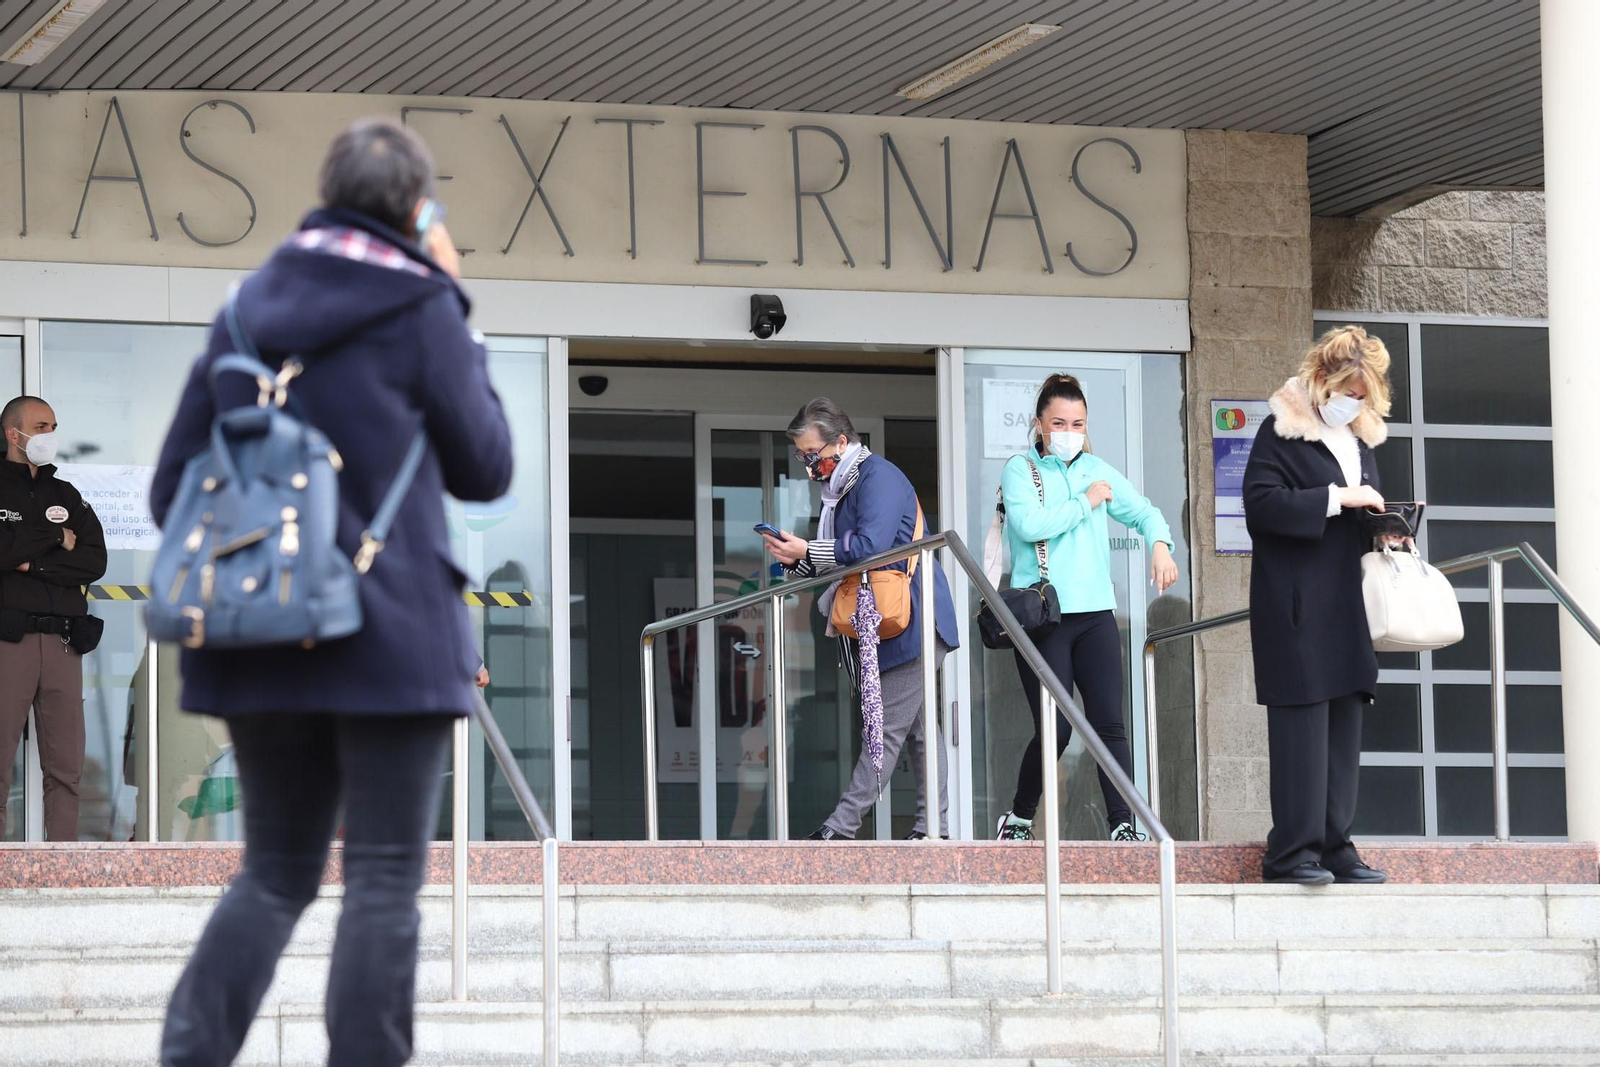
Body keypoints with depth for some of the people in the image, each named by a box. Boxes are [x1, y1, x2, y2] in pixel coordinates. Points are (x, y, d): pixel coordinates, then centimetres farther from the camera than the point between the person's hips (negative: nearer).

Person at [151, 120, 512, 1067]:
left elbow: (175, 484, 7)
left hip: (263, 641, 5)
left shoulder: (249, 307, 7)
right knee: (385, 880, 1)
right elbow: (486, 472, 3)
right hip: (394, 640, -5)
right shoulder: (421, 313, -7)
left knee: (275, 874, 14)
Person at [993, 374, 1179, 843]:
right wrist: (1085, 503, -7)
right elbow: (1029, 524, -15)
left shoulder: (1096, 470, 15)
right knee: (1055, 730, -5)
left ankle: (1123, 827, -6)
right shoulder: (1020, 469, 1)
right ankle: (1019, 818, 16)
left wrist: (1159, 544, -8)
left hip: (1096, 613, 4)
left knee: (1110, 724, -5)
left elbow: (1142, 510, 13)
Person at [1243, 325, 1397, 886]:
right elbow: (1261, 502, -16)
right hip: (1297, 605, -8)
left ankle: (1334, 846, 10)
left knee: (1344, 725, 7)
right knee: (1302, 723, -11)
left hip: (1347, 607, 8)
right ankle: (1292, 852, -10)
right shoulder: (1281, 431, -5)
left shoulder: (1359, 437, 18)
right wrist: (1336, 499, -18)